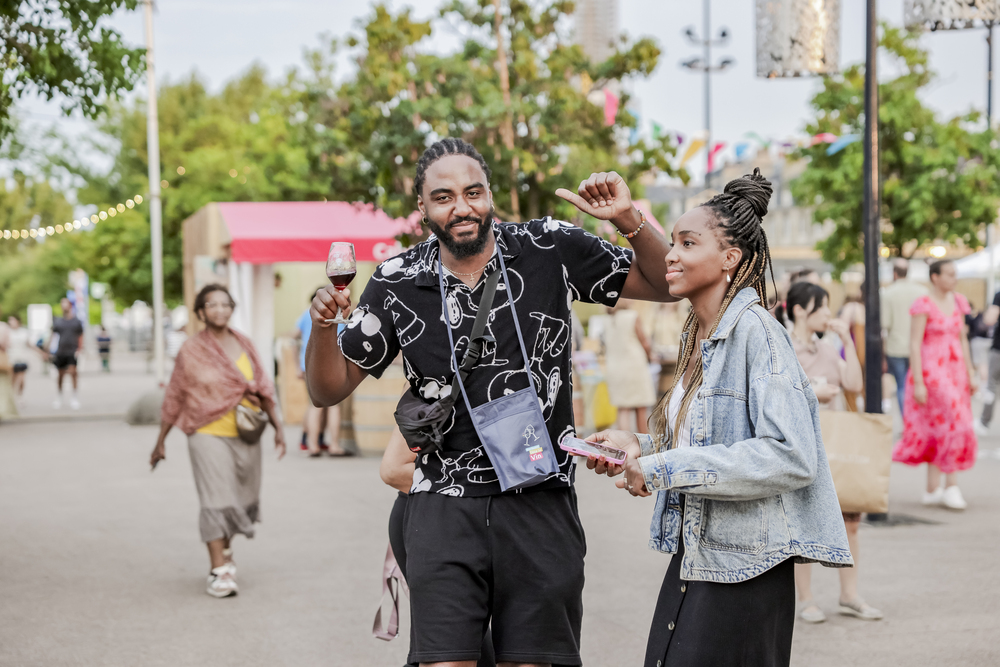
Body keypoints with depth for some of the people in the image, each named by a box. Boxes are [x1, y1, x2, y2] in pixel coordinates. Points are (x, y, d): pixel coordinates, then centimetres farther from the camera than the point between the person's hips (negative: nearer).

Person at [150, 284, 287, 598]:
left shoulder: (244, 345, 9)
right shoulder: (191, 351, -2)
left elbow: (263, 388, 12)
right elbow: (174, 399, 3)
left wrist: (277, 427, 8)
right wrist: (161, 442, 6)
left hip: (245, 436, 4)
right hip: (209, 434, -4)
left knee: (241, 500, 11)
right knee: (216, 501, -10)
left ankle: (225, 551, 35)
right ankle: (219, 571, -8)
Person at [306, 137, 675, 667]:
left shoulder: (551, 250, 0)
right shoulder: (397, 284, 2)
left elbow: (663, 285, 7)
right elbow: (329, 390, 8)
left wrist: (629, 221, -11)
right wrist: (321, 326, -12)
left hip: (540, 502, 0)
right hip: (444, 505, 0)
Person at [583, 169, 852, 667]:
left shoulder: (755, 331, -15)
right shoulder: (697, 334, 12)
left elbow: (791, 457, -24)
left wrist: (666, 469, -21)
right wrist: (640, 447, 7)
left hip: (744, 572, -8)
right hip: (692, 559, 8)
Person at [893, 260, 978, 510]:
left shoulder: (958, 302, 11)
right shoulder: (924, 305, -10)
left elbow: (962, 340, 15)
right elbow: (914, 345, -12)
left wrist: (971, 374, 10)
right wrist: (918, 383, -16)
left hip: (955, 371, 7)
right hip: (931, 370, -7)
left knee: (938, 429, 8)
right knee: (953, 425, -12)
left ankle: (933, 489, 13)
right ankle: (951, 485, -4)